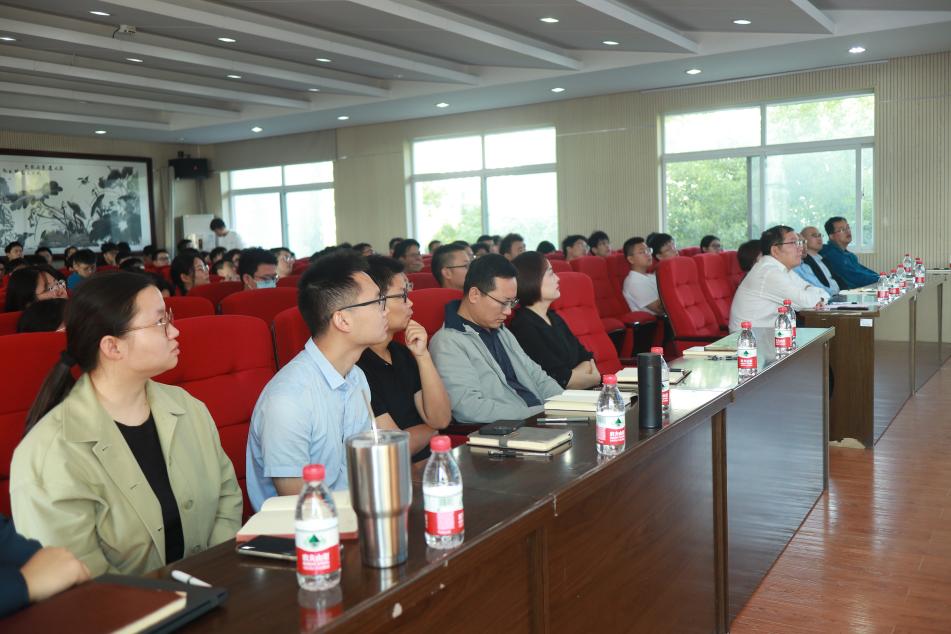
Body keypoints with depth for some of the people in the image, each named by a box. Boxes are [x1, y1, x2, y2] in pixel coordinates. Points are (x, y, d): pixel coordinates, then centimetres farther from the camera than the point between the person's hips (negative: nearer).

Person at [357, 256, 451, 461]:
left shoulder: (402, 352, 10)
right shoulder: (355, 365, -18)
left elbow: (441, 419, 4)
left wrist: (423, 356, -7)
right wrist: (429, 430, 4)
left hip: (427, 461, 8)